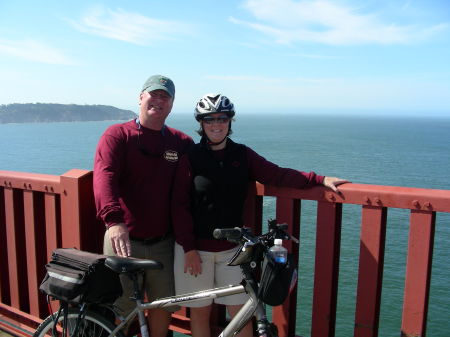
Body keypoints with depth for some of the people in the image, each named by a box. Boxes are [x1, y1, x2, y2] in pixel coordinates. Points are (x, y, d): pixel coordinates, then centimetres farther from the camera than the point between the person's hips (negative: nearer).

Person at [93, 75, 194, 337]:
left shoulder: (182, 143, 5)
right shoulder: (117, 135, -4)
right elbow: (104, 176, -20)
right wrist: (114, 220, -36)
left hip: (163, 242, 3)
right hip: (124, 239, -2)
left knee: (163, 304, 15)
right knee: (122, 309, 10)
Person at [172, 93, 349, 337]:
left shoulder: (242, 155, 3)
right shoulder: (190, 158, -7)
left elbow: (277, 175, -3)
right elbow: (180, 205, -8)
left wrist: (320, 179, -12)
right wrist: (188, 248, -11)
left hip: (231, 246, 2)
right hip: (196, 247, -2)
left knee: (240, 312, 5)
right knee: (200, 311, 11)